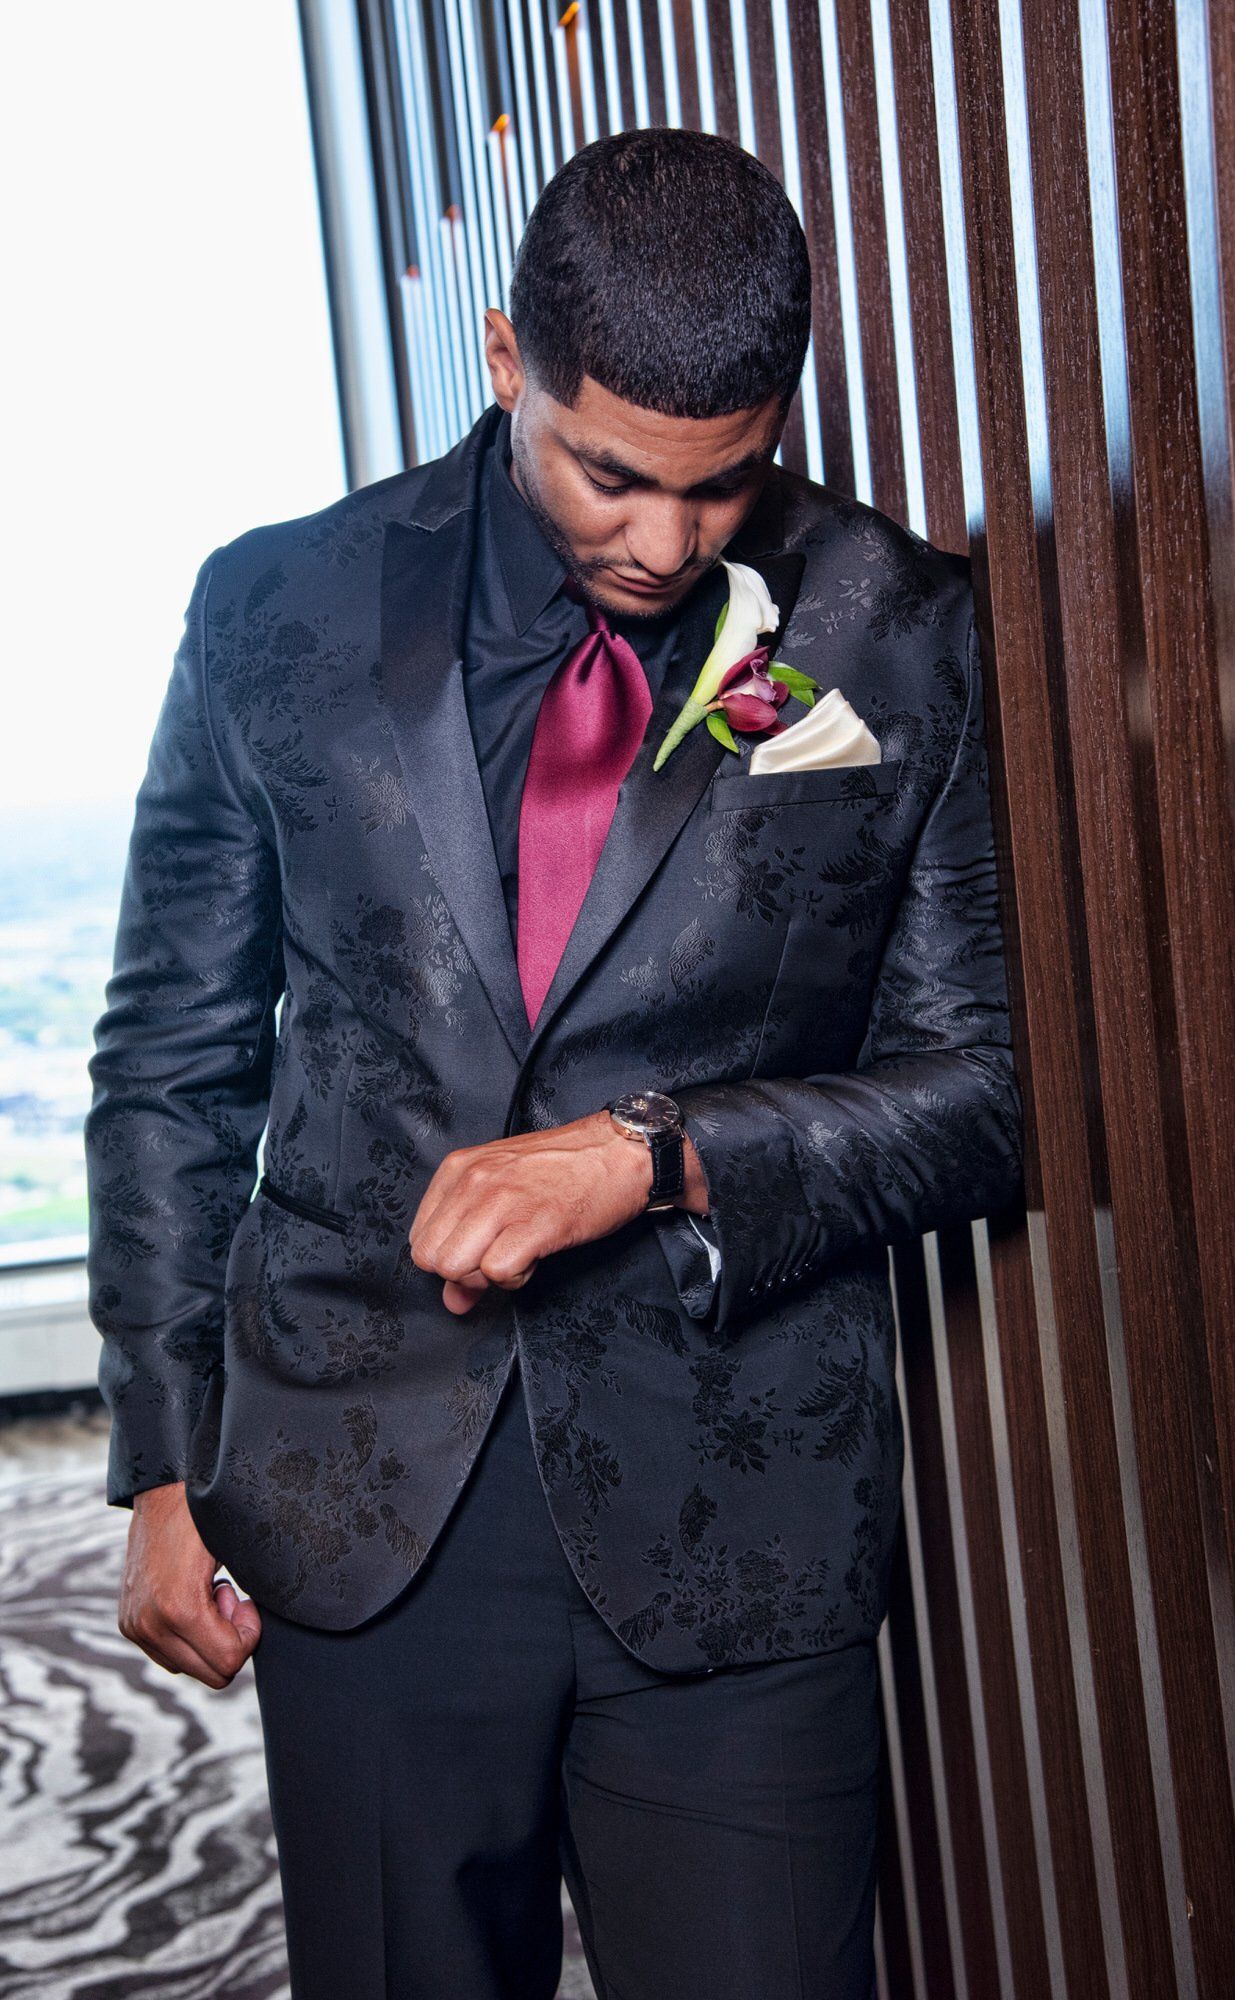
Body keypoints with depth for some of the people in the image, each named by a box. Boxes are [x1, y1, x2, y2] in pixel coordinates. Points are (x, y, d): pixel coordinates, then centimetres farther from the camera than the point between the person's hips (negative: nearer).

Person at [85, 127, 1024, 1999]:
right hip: (361, 1500, 1)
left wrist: (654, 1153, -17)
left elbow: (970, 1093, 0)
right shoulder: (279, 613, 0)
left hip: (738, 1513, 0)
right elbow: (174, 1064, 7)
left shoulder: (899, 634, -2)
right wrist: (166, 1465, 6)